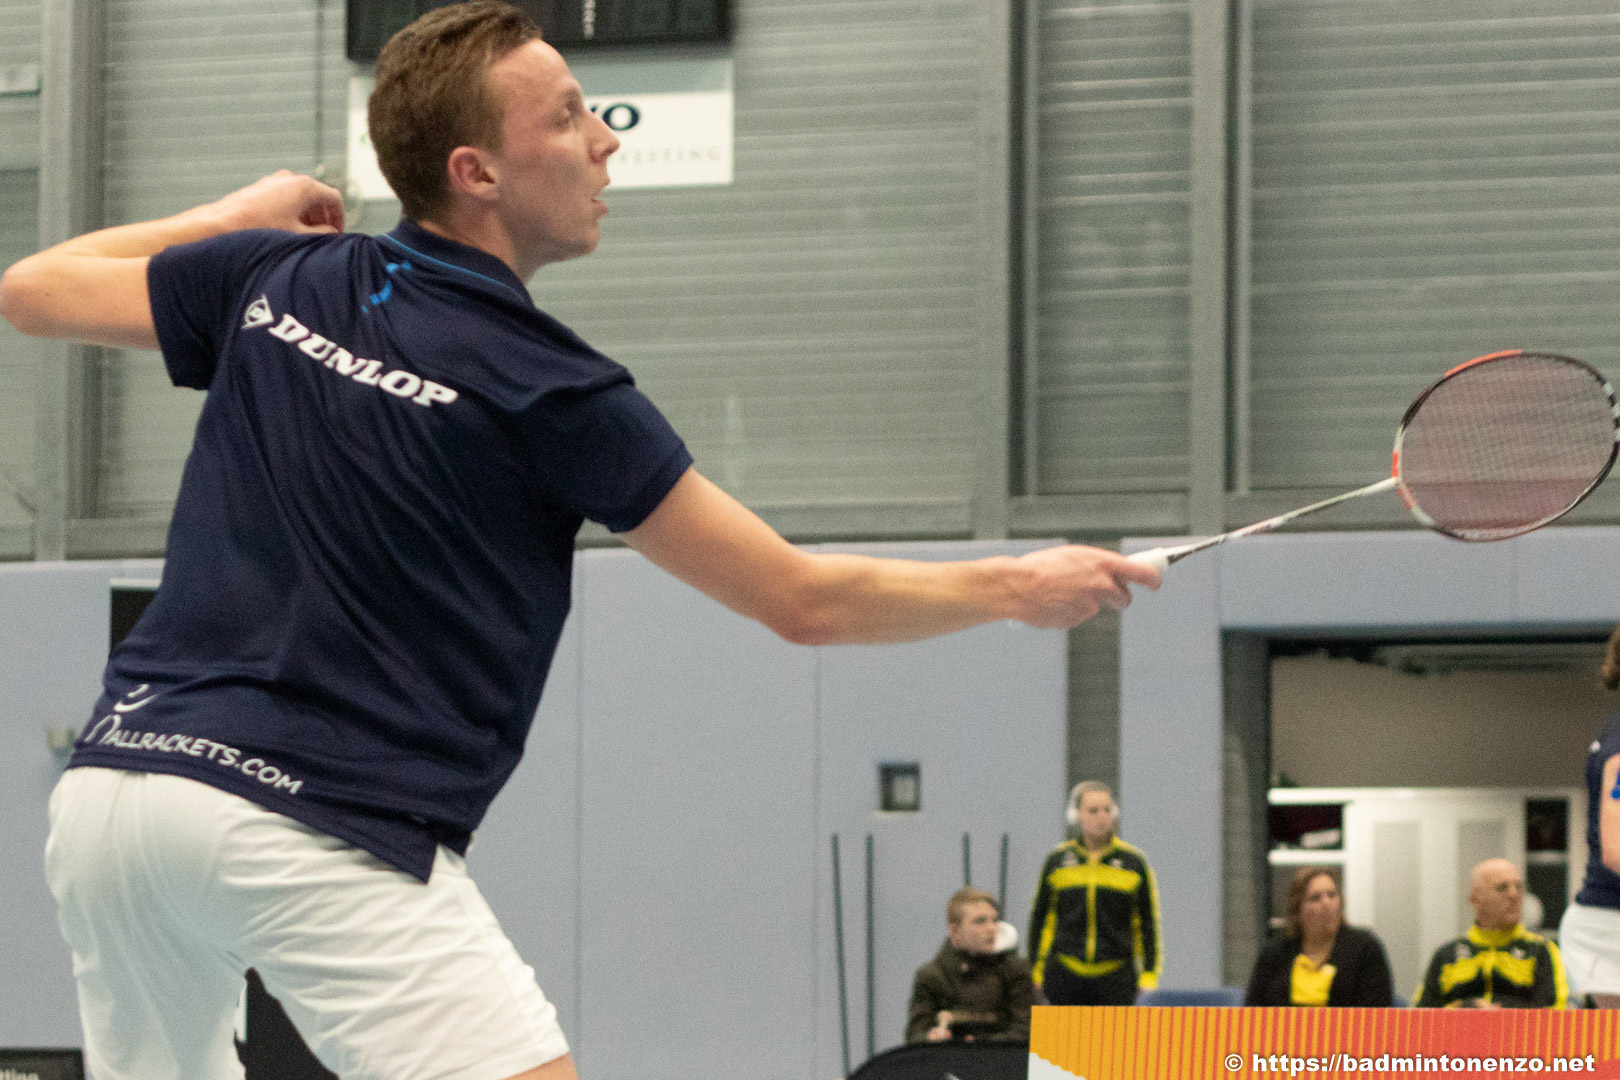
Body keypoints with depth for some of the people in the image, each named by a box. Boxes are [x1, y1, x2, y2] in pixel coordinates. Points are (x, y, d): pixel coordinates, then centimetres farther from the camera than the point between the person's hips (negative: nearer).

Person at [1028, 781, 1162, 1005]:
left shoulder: (1134, 862, 4)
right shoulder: (1057, 862, 7)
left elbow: (1148, 923, 8)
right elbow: (1040, 918, 13)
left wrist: (1149, 976, 3)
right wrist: (1035, 970, 10)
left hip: (1115, 978, -1)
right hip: (1065, 976, 1)